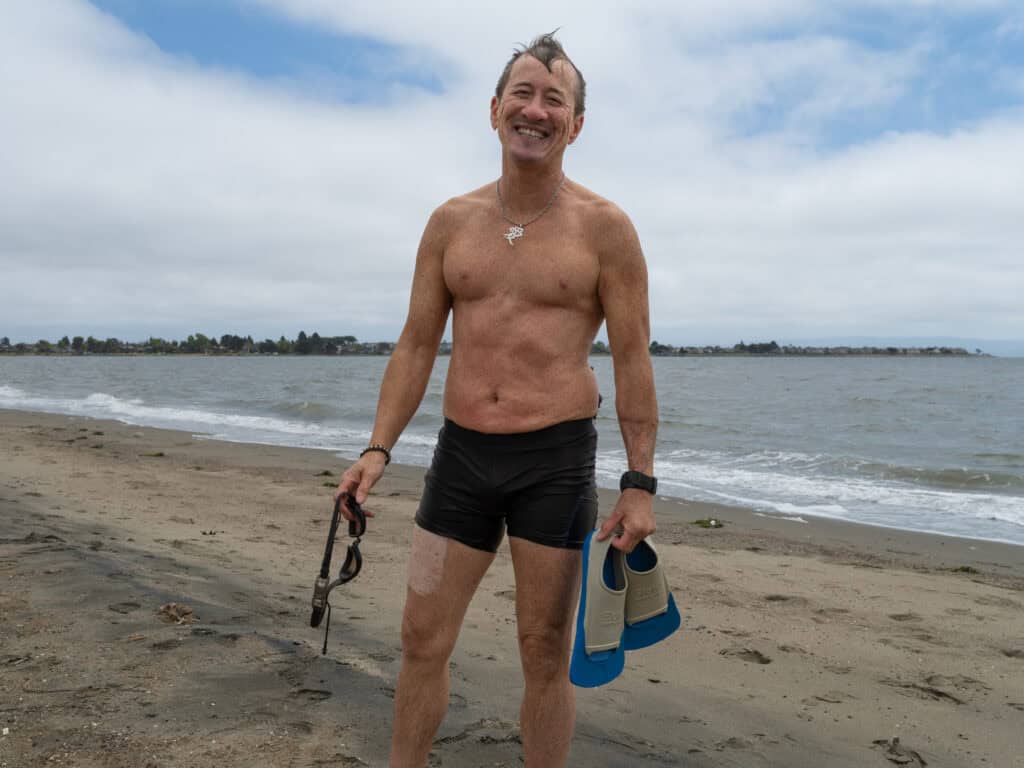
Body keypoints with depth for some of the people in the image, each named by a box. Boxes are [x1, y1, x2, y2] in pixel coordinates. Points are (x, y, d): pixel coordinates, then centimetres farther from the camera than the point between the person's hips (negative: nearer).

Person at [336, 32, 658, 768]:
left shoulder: (605, 227, -4)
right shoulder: (451, 222, 6)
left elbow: (633, 362, -4)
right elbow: (416, 347, 8)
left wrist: (640, 484, -8)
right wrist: (378, 450, 0)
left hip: (557, 461, -3)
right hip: (460, 456, 4)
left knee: (546, 654, 8)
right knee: (423, 640, 11)